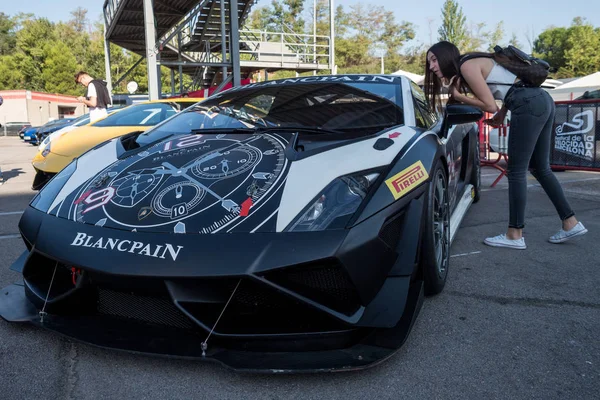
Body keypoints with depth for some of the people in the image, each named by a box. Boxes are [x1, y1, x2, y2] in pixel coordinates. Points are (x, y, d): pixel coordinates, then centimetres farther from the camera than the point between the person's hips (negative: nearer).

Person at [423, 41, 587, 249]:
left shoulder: (467, 66, -7)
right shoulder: (476, 63, 20)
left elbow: (490, 105, -10)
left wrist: (458, 96, 0)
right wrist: (502, 114, 17)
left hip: (529, 106, -10)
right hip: (542, 100, 10)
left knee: (516, 172, -4)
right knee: (541, 169, 15)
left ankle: (515, 235, 2)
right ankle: (571, 223, 19)